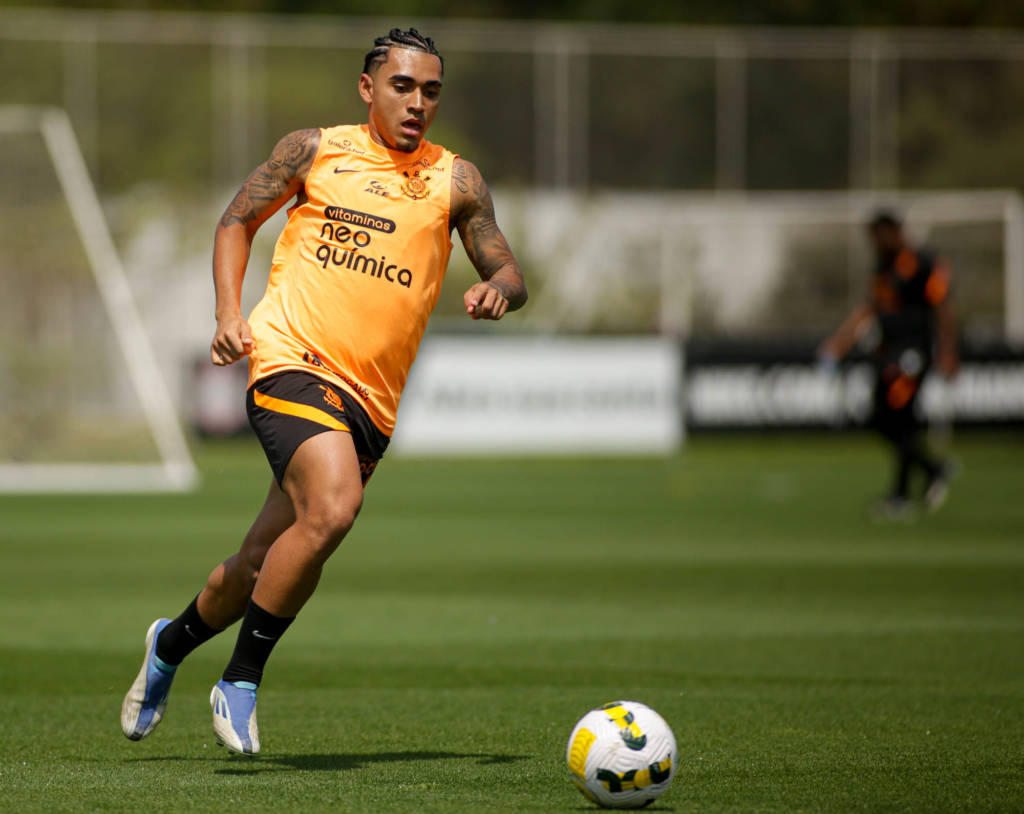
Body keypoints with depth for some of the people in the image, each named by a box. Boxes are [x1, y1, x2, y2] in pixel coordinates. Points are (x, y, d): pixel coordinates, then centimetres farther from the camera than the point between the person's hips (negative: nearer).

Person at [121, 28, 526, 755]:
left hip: (371, 401, 4)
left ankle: (171, 643, 40)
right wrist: (229, 313, 0)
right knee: (333, 509, -29)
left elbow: (509, 274, 10)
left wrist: (498, 290, -15)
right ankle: (241, 682, -15)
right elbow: (239, 221, 16)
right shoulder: (315, 151, 6)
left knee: (265, 565, 10)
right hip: (292, 362, -4)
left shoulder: (454, 179, 9)